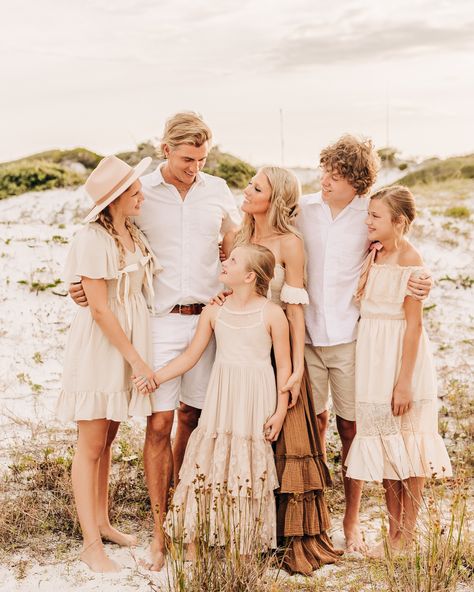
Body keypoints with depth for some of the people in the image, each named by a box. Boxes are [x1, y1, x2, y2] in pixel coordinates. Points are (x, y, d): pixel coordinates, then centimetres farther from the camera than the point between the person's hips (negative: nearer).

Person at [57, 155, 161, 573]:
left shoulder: (133, 234, 5)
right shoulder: (93, 240, -18)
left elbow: (144, 285, 11)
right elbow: (99, 309, -19)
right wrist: (136, 359, -16)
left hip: (128, 342, 7)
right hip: (98, 346, -7)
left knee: (107, 439, 17)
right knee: (91, 445, 1)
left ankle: (102, 521, 31)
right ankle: (91, 544, 10)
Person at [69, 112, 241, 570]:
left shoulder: (217, 191, 6)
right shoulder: (140, 193, -2)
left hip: (207, 318, 2)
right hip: (160, 321, -2)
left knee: (192, 418, 10)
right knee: (160, 423, -3)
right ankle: (160, 530, 8)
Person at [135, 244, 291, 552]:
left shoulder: (272, 314, -8)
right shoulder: (214, 312, 3)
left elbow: (284, 365, -4)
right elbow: (190, 356, 8)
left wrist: (280, 411, -7)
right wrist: (156, 377, -1)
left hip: (256, 401, -3)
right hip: (221, 397, 4)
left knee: (251, 469, 3)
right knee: (212, 461, 4)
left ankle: (247, 543, 16)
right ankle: (201, 536, 16)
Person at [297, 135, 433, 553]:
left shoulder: (372, 215, -3)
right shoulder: (303, 209, 1)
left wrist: (422, 284, -14)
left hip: (351, 337, -1)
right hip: (307, 333, 2)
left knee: (351, 428, 4)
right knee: (315, 422, 11)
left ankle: (352, 521, 20)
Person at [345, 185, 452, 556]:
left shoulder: (410, 260, -15)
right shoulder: (374, 255, 8)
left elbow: (414, 324, -17)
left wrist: (404, 381, -19)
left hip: (401, 359, -8)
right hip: (373, 360, 8)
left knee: (407, 454, 3)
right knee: (384, 451, 14)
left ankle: (405, 540, 15)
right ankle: (393, 534, 25)